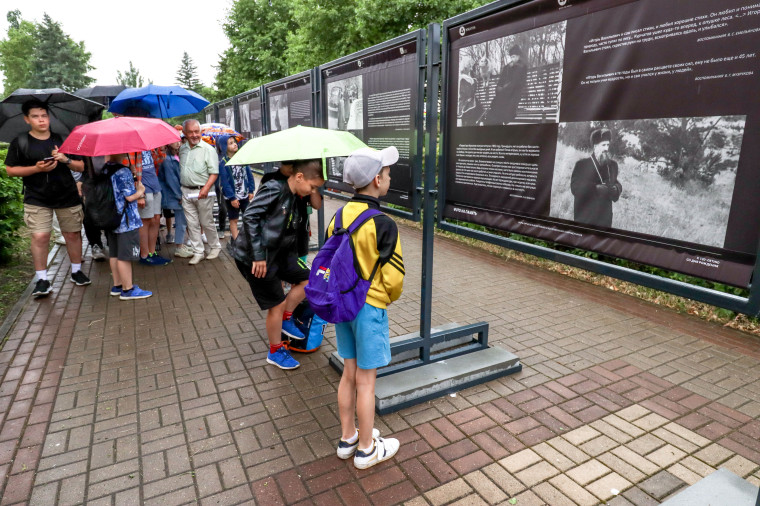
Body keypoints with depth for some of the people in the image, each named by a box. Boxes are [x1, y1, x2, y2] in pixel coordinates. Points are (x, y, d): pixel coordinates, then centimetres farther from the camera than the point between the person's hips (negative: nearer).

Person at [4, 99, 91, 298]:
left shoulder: (62, 140, 8)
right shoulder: (20, 143, 3)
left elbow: (81, 167, 8)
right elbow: (10, 170, 1)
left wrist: (66, 160, -12)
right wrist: (37, 168, -13)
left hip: (67, 196, 2)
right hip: (37, 199, -2)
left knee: (73, 234, 6)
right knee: (40, 236, -8)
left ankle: (76, 271, 22)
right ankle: (42, 280, 3)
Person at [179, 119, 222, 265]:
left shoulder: (208, 149, -7)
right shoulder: (182, 149, 10)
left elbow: (214, 172, -11)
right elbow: (180, 169, 20)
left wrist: (206, 188, -22)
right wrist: (179, 189, 11)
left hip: (202, 192, -5)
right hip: (186, 191, 5)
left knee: (207, 223, 4)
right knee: (192, 224, 6)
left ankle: (215, 247, 24)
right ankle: (198, 252, 15)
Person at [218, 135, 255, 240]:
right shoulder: (223, 163, -11)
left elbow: (249, 174, 6)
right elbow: (225, 182, -14)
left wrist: (251, 190, 1)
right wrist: (232, 198, -17)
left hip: (245, 195, 5)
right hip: (232, 197, -4)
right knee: (233, 220, 6)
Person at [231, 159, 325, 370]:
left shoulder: (294, 199, 7)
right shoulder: (274, 188, -19)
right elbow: (250, 216, -25)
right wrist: (258, 255, -25)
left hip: (276, 252, 8)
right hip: (254, 257, -8)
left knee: (306, 278, 7)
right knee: (277, 304, 0)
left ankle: (286, 319, 24)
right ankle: (275, 352, 20)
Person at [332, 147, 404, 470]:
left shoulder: (337, 218, 0)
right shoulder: (383, 225, -20)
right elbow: (393, 277, -16)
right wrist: (391, 296, 5)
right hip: (370, 307, -6)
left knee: (349, 374, 19)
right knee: (366, 380, 7)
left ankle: (347, 439, 35)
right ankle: (366, 449, 25)